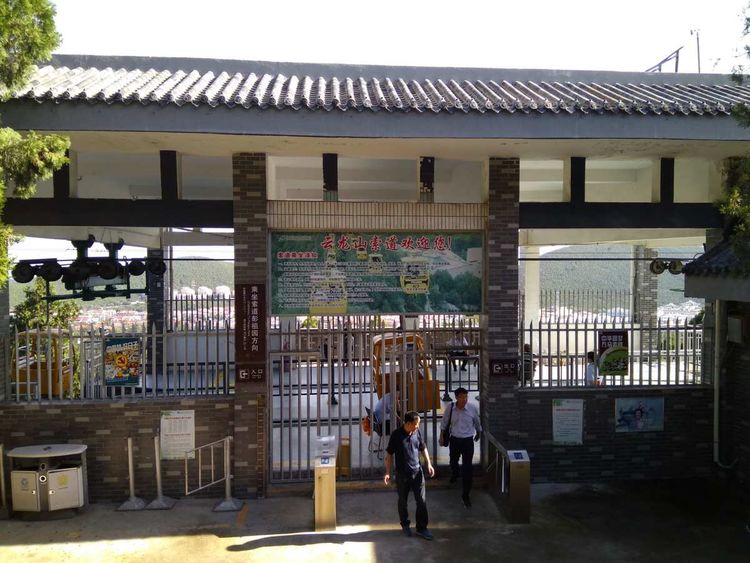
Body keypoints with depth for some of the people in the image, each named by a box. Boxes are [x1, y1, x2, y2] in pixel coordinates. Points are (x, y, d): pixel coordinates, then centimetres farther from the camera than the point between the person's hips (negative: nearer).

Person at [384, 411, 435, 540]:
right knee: (403, 501, 14)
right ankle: (405, 525, 34)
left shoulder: (417, 432, -5)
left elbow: (423, 448, 10)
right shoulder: (396, 435, -16)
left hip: (417, 472, 3)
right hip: (402, 474, -3)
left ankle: (421, 528, 17)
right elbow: (389, 454, -9)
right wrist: (387, 473, -12)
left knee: (422, 501, 3)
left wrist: (429, 464, 4)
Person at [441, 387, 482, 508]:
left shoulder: (473, 409, -16)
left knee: (468, 468, -5)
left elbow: (477, 423, 5)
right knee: (453, 461, 25)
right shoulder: (450, 408, -13)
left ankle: (465, 495, 9)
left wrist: (478, 434, 20)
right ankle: (454, 475, 61)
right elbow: (444, 423, 4)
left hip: (468, 440, -2)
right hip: (454, 440, 2)